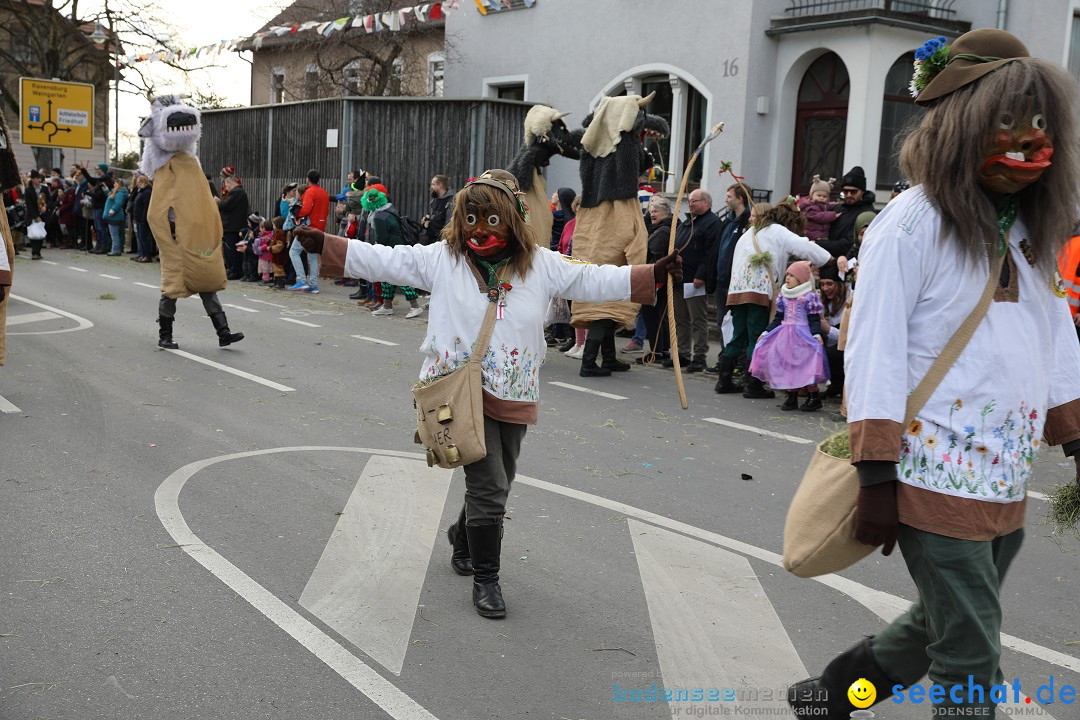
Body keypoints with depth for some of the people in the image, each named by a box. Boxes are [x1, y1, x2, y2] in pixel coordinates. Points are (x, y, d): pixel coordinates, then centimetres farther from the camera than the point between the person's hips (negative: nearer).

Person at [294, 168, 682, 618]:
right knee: (488, 485, -9)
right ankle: (485, 578, 9)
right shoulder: (441, 259, -3)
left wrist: (654, 274, -8)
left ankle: (464, 537, 49)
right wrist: (324, 244, -9)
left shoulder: (541, 266, 1)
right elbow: (383, 260, -3)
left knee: (496, 486, 17)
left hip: (513, 396, 4)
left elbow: (594, 281, 1)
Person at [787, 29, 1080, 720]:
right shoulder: (914, 223, -11)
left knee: (939, 627, 20)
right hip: (939, 477, -7)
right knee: (971, 663, 0)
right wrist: (877, 479, -17)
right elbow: (873, 351, -14)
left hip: (1009, 483, 8)